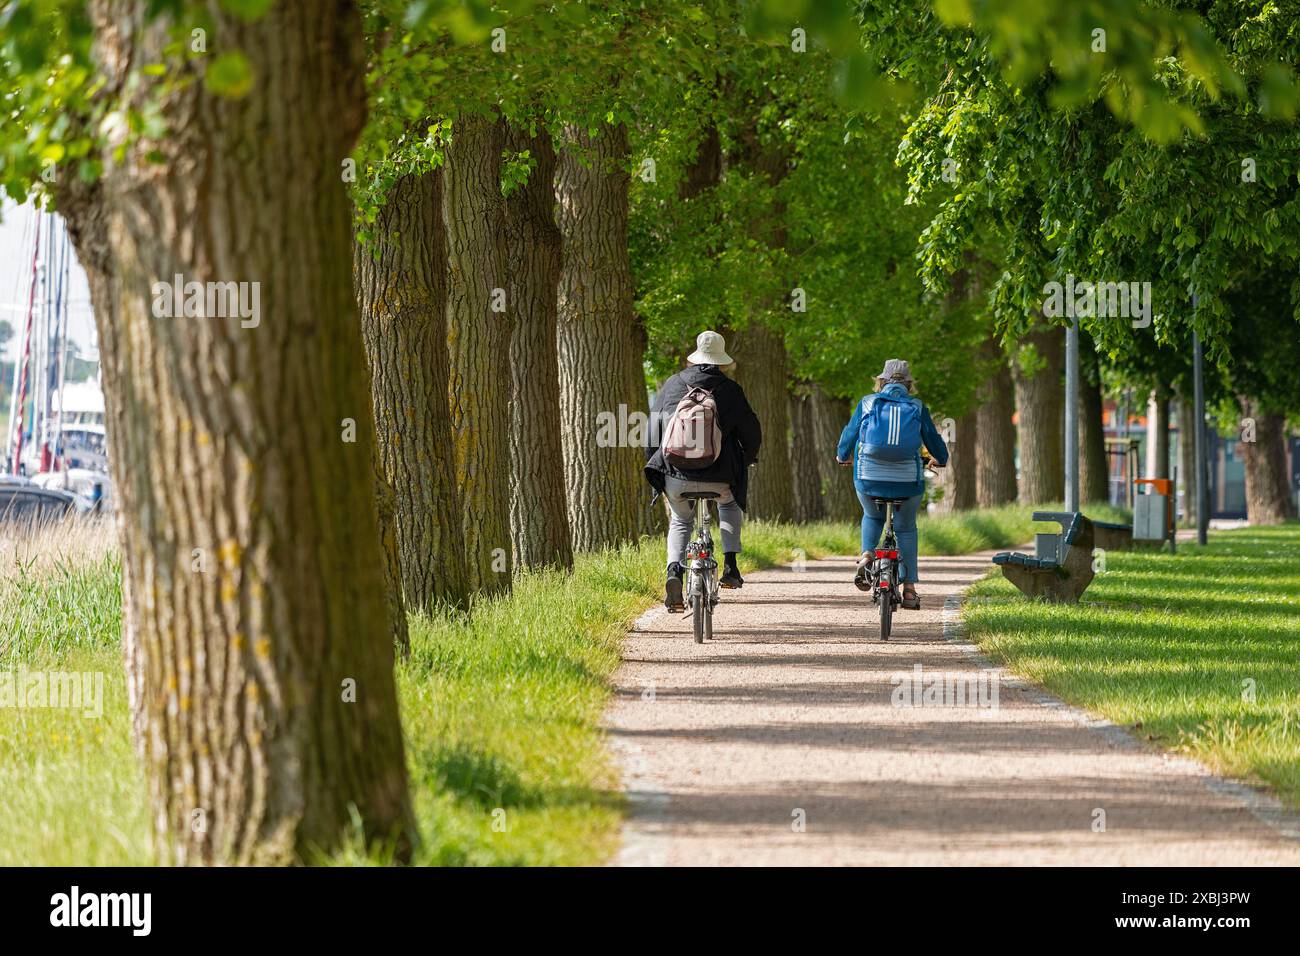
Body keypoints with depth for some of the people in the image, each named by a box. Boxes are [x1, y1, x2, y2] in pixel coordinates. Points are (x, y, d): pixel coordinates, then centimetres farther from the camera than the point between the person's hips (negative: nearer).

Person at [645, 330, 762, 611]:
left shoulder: (671, 385, 9)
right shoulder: (729, 389, 2)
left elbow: (654, 428, 12)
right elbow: (751, 431, 5)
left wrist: (655, 465, 25)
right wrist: (747, 459, 26)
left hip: (675, 476, 1)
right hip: (717, 477, -1)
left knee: (680, 522, 28)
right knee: (729, 504, 33)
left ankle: (673, 571, 1)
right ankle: (730, 566, 19)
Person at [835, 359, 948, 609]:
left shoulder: (867, 403, 4)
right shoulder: (918, 408, 4)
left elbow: (849, 433, 13)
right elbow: (934, 440, 14)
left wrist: (843, 456, 35)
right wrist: (941, 459, 36)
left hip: (868, 479, 0)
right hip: (908, 482, 0)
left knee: (872, 517, 29)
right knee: (906, 529, 17)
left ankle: (866, 556, 3)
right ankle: (909, 588, 12)